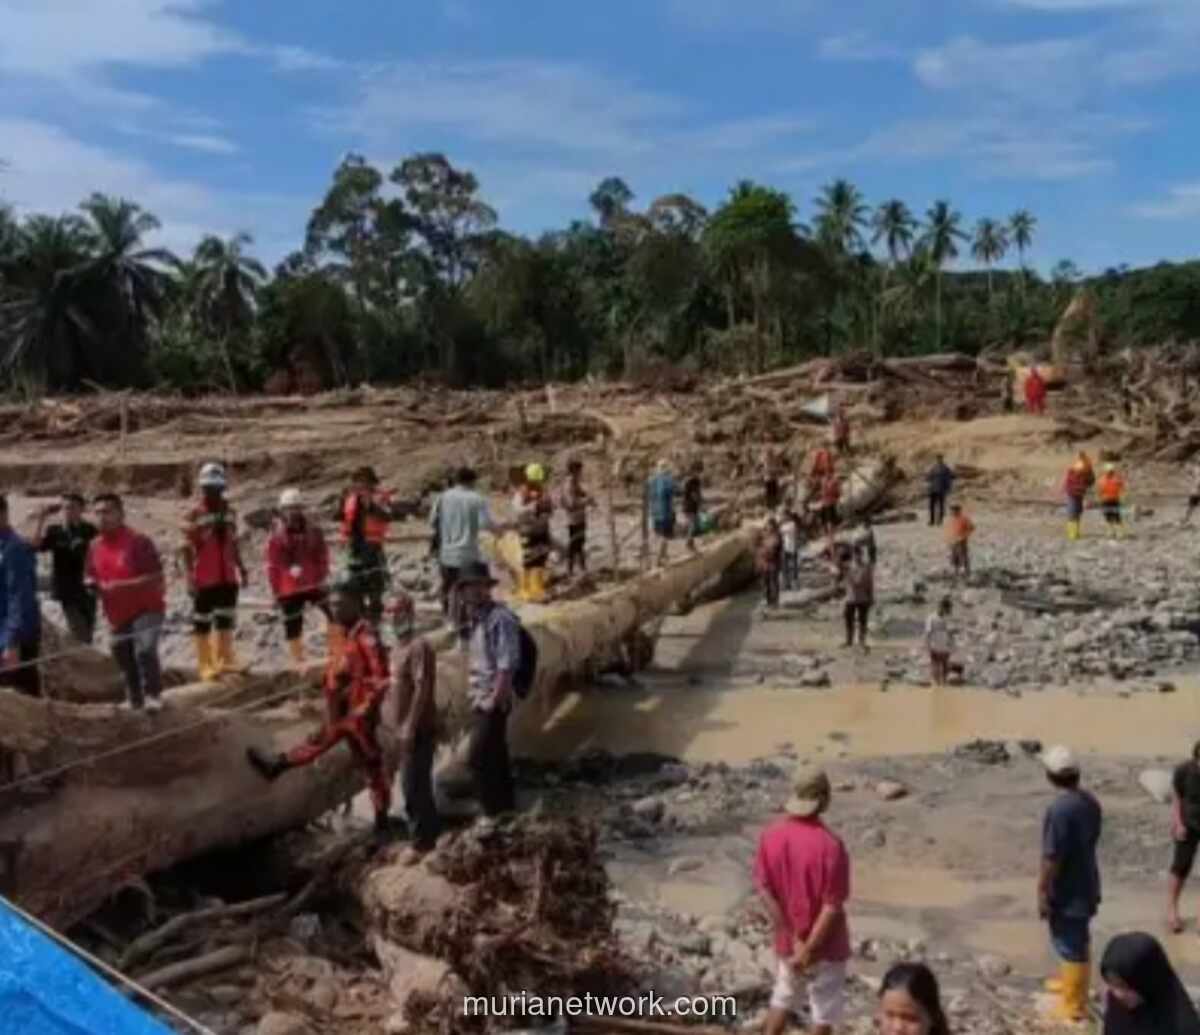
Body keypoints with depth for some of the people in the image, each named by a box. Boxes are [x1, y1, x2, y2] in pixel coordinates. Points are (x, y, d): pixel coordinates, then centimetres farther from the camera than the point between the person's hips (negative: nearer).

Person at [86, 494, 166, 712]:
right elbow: (90, 575, 18)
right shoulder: (95, 546, 5)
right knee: (123, 657, 14)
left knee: (144, 650, -27)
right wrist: (92, 584, -6)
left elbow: (156, 578, -20)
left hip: (146, 609, -7)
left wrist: (123, 585, -27)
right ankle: (134, 700, 32)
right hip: (118, 614, 7)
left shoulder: (138, 541, -16)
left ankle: (153, 695, -13)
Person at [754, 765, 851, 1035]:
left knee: (782, 998, 24)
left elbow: (764, 890, -6)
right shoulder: (830, 844, -25)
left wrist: (793, 937, -3)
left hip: (786, 940, 5)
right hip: (824, 944, -5)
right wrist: (809, 949, -13)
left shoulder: (770, 835, -10)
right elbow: (832, 906, -22)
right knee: (825, 1012, 14)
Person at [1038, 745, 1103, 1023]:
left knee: (1070, 945, 5)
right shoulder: (1090, 802, -1)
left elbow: (1051, 858, -25)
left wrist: (1043, 893, -16)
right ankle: (1070, 982, 43)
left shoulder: (1059, 809, -28)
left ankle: (1073, 1004, 17)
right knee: (1079, 940, 24)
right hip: (1085, 884, 8)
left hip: (1067, 891, -8)